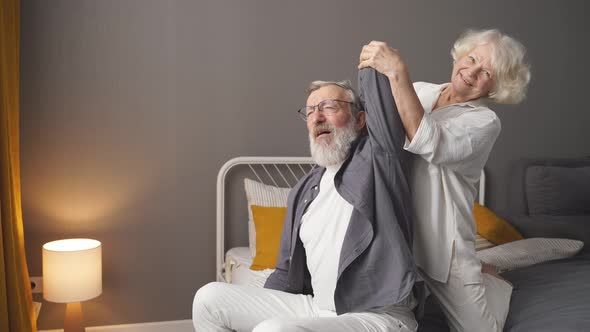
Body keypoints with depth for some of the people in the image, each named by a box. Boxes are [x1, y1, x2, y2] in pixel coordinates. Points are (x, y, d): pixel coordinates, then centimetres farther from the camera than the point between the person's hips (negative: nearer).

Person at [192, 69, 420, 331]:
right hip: (315, 309, 7)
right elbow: (287, 271, 16)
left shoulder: (378, 159, -2)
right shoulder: (303, 192, 15)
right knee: (210, 299, -4)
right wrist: (253, 309, 4)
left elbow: (379, 94, -15)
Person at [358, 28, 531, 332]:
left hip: (441, 241, -4)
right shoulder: (419, 91, 5)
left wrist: (397, 72, -33)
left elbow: (428, 144, -30)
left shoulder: (485, 122, -11)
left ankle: (489, 280, 39)